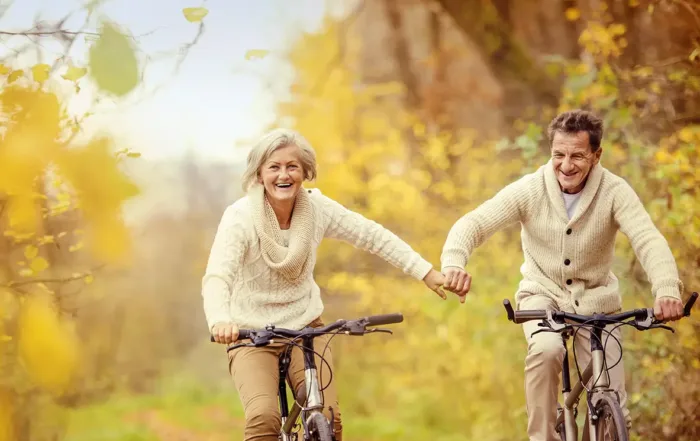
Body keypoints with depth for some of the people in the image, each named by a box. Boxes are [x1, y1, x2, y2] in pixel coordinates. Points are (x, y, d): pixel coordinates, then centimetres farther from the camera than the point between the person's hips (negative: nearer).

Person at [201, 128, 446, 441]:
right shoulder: (240, 216, -19)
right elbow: (216, 276, -31)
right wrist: (220, 321, -51)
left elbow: (373, 236, -1)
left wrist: (427, 272, -8)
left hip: (305, 329, 3)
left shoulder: (317, 207, -7)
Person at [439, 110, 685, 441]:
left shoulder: (614, 192, -18)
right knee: (546, 350, -34)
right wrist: (454, 264, -43)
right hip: (542, 292, 0)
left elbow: (648, 240, -31)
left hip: (595, 298, 0)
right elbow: (474, 223, -21)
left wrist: (667, 291, -50)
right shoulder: (529, 190, -16)